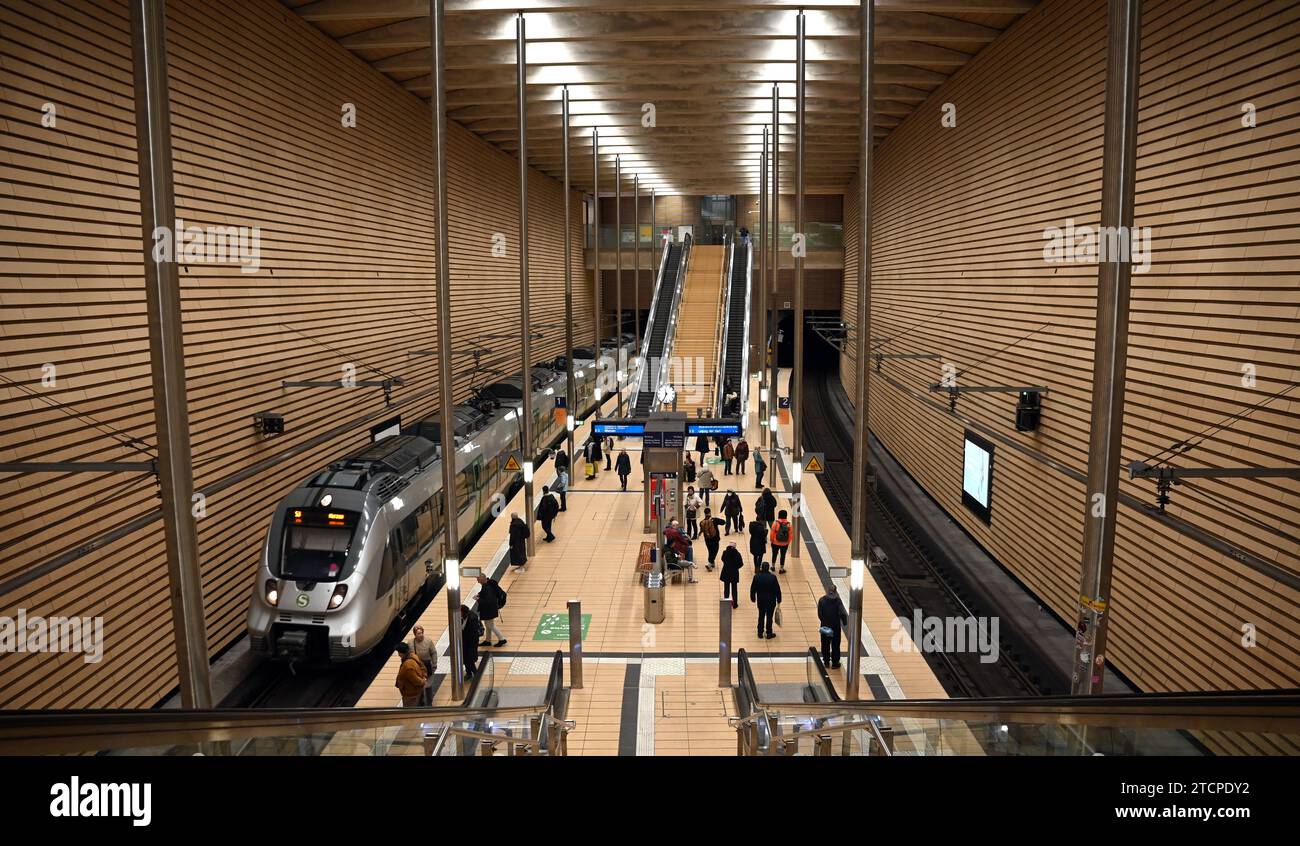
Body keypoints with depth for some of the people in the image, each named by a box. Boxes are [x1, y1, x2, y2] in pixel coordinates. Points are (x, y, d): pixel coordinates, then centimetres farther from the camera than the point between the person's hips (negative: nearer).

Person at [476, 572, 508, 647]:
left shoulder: (487, 588, -29)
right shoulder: (486, 585, 2)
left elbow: (488, 601, -30)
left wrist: (479, 600, -20)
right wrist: (480, 595, 3)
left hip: (489, 609, -10)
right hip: (488, 609, 10)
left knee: (491, 625, 2)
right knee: (487, 625, 20)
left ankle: (502, 639, 11)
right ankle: (487, 641, 32)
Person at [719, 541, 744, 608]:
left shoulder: (725, 552, -13)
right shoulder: (737, 553, -16)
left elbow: (723, 560, 6)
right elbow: (741, 564, -10)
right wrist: (735, 567, 5)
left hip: (726, 573, 1)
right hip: (734, 573, -1)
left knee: (726, 588, 14)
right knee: (734, 588, 11)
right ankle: (735, 604, 17)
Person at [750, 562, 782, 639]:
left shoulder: (757, 577, -13)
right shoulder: (773, 577, -17)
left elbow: (753, 589, -3)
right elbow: (777, 590, -10)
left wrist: (753, 598, 11)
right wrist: (778, 600, 2)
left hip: (761, 600, 2)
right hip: (771, 601, -2)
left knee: (761, 616, 17)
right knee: (769, 616, 11)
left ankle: (760, 633, 24)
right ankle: (769, 633, 20)